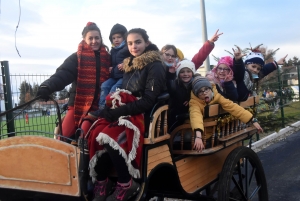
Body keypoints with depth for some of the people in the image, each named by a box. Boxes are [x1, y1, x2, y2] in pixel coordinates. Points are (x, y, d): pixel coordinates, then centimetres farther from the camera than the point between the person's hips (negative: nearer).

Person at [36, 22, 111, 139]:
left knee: (86, 135, -16)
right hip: (78, 103, -1)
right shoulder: (77, 57, 0)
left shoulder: (107, 58, 10)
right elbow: (63, 74, -16)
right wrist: (47, 87, -35)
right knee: (65, 134, -8)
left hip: (98, 106, 1)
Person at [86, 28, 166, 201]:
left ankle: (126, 184, -15)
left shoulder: (155, 66, -7)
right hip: (126, 112, 7)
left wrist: (117, 112, -20)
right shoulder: (130, 65, 16)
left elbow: (148, 101, -16)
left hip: (145, 115, -7)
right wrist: (112, 108, -1)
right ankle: (101, 182, -9)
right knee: (95, 134, -20)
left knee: (110, 137, -30)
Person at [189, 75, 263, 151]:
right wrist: (198, 136, -65)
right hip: (203, 134, -3)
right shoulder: (194, 102, -25)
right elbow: (195, 116, -44)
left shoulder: (217, 96, -15)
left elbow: (233, 107, -22)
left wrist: (253, 120, -32)